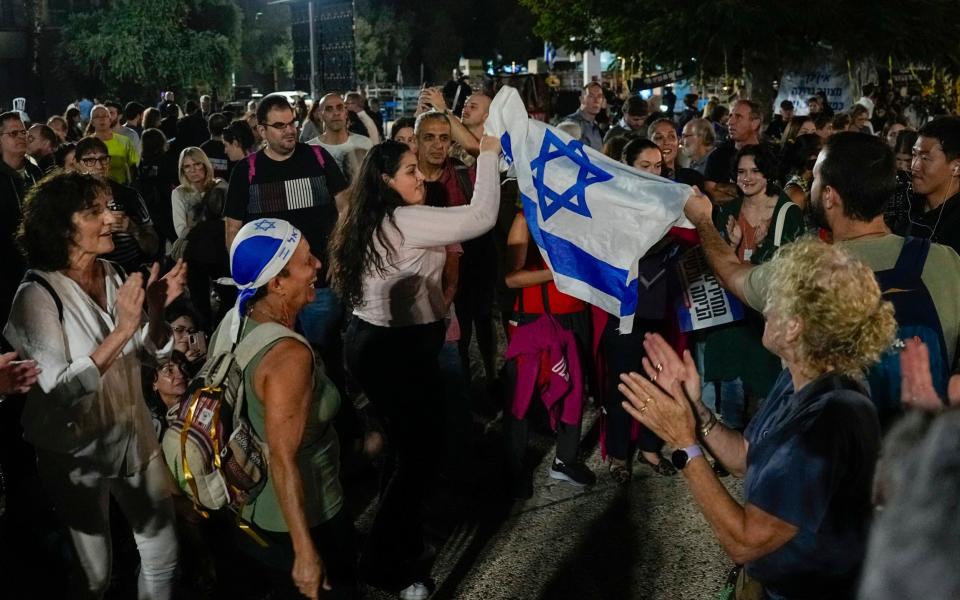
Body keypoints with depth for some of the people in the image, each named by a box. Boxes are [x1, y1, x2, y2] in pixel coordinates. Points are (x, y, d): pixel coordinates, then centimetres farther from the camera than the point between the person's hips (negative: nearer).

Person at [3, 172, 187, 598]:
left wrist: (156, 310, -14)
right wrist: (121, 330, -34)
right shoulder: (37, 296, -20)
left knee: (163, 554, 17)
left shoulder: (113, 276, -2)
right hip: (77, 451, -5)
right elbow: (55, 392, -27)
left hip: (134, 435, 6)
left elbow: (150, 352, 6)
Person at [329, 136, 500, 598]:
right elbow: (482, 217, -26)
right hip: (397, 351, -10)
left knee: (405, 443, 21)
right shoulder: (406, 221, -21)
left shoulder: (372, 221, 10)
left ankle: (398, 540, 36)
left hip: (375, 342, 10)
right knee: (417, 450, 2)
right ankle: (386, 562, 15)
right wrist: (489, 153, -19)